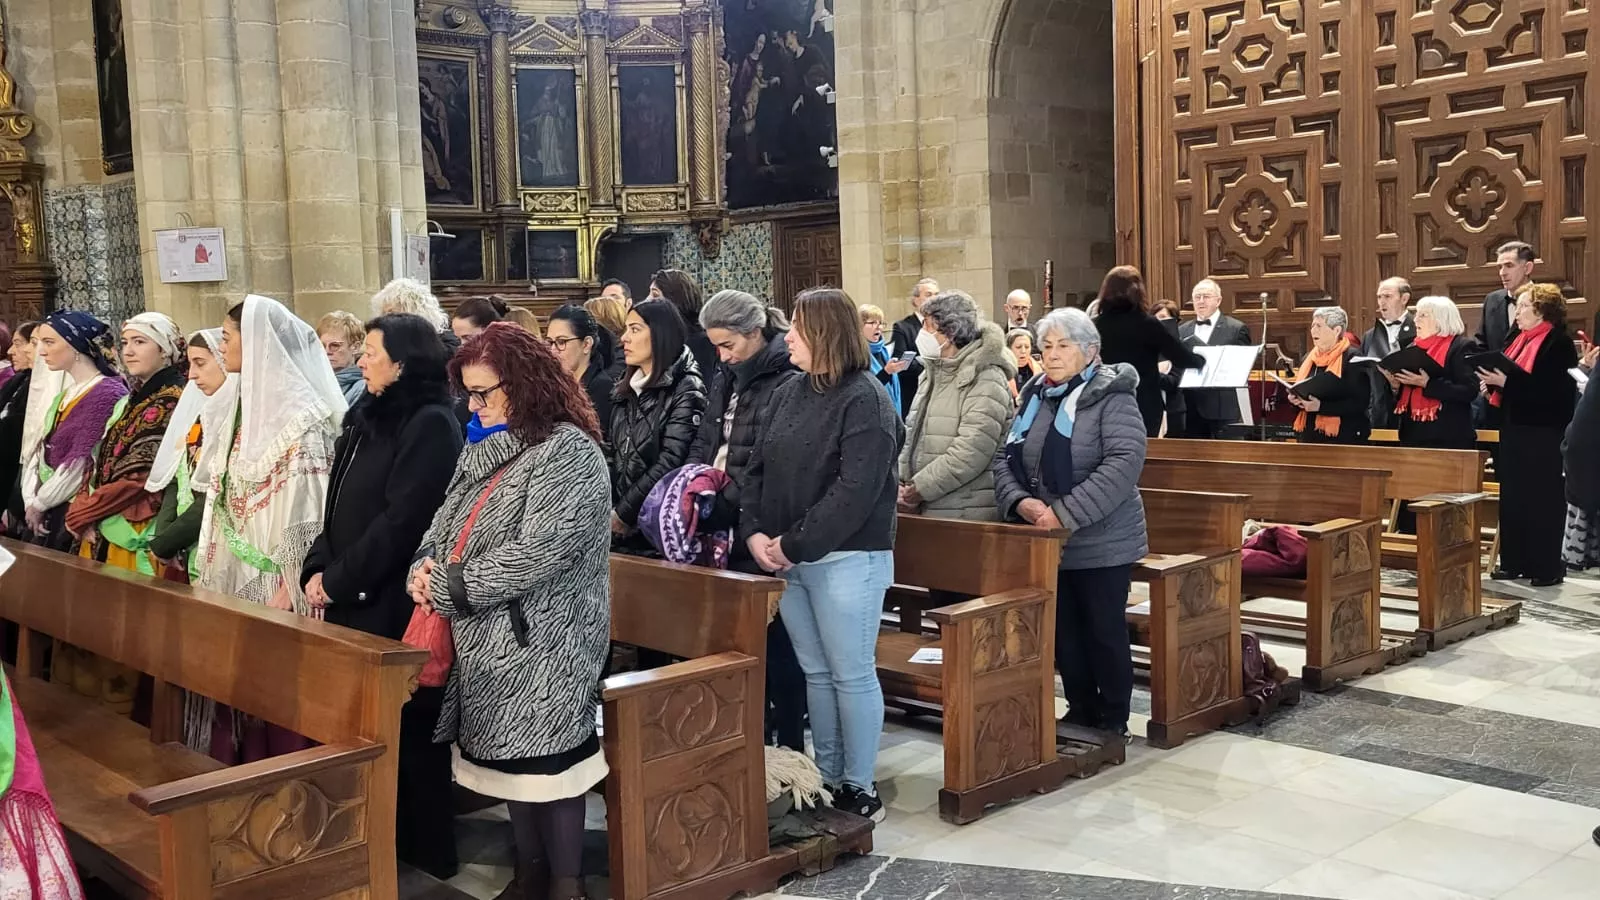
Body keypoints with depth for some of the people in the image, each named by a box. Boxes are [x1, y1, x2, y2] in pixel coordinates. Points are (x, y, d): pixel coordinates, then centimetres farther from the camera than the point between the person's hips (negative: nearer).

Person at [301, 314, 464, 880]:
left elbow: (402, 521, -19)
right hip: (354, 598, 8)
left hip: (397, 603, -8)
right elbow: (339, 506, 14)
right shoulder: (366, 417, 13)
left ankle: (426, 852, 16)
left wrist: (338, 580, -13)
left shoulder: (431, 425, -14)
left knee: (407, 725, 2)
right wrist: (317, 568, 1)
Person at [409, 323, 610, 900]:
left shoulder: (567, 452, -15)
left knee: (546, 759, 1)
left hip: (542, 642, -8)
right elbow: (447, 519, 15)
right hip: (488, 637, 8)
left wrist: (451, 587, -16)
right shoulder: (486, 448, 12)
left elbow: (537, 554, -23)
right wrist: (428, 565, -7)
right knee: (508, 757, 15)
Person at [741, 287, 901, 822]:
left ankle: (859, 787, 15)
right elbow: (758, 468, 11)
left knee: (852, 676, 3)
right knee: (815, 673, 15)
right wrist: (754, 532, -4)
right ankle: (827, 778, 27)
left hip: (845, 560, -7)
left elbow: (855, 491, -20)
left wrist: (795, 544, -18)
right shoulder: (789, 394, 11)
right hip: (786, 560, 7)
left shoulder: (864, 400, -12)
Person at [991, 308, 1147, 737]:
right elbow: (1005, 457, 7)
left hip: (1101, 543, -6)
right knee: (1064, 633, 14)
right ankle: (1080, 712, 29)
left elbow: (1125, 462, -22)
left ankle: (1113, 722, 19)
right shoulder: (1034, 395, 9)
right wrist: (1020, 500, -14)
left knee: (1105, 633, 5)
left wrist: (1066, 512, -26)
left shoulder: (1111, 396, -11)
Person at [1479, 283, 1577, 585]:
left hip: (1544, 436, -8)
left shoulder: (1559, 344, -11)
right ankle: (1514, 561, 18)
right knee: (1512, 498, 10)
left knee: (1543, 500, -3)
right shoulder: (1519, 340, 14)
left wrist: (1506, 381, -24)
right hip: (1514, 431, 8)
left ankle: (1547, 567, 4)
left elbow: (1551, 389, -21)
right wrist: (1493, 382, -2)